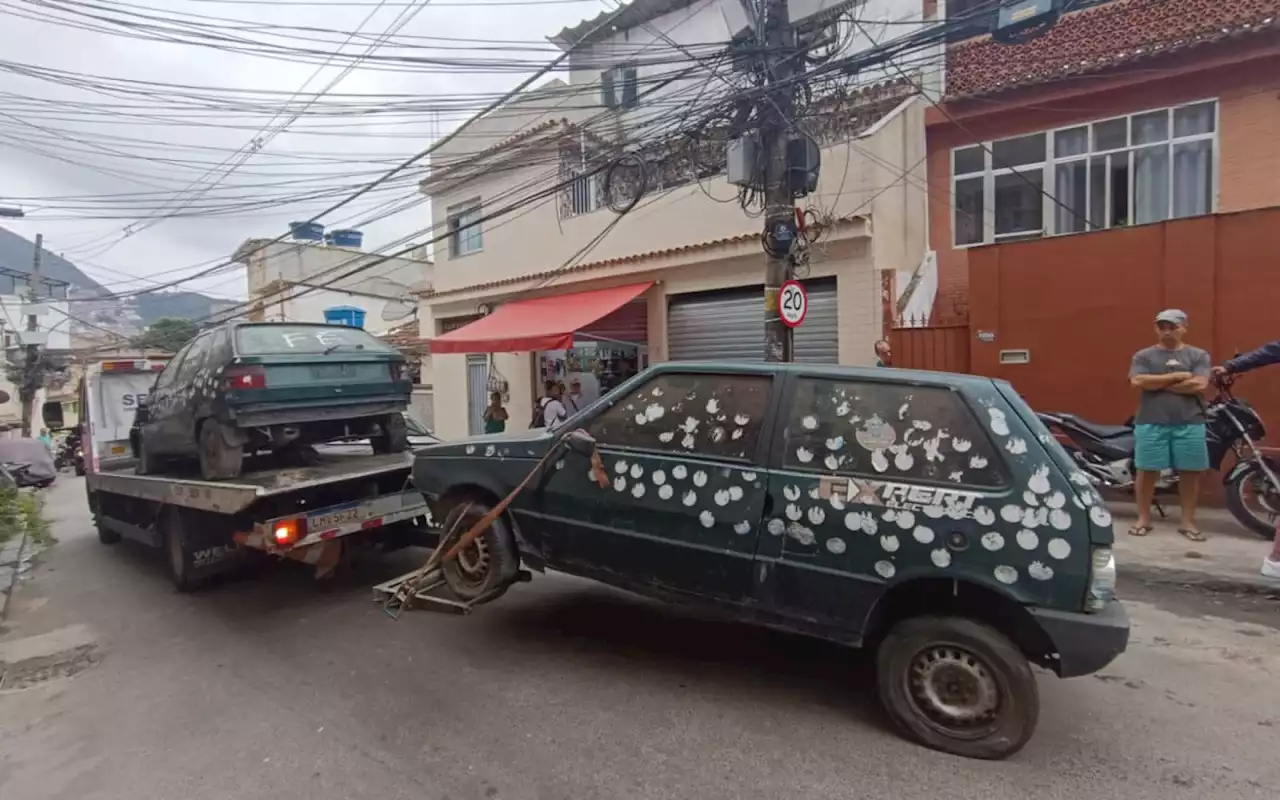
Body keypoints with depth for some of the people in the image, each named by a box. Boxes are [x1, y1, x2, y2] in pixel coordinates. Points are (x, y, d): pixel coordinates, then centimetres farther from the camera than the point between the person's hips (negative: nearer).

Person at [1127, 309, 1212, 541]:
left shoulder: (1198, 355, 7)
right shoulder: (1143, 355, 6)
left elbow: (1199, 384, -7)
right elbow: (1138, 382, -10)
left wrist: (1157, 383, -7)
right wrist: (1177, 377, -9)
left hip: (1190, 424, 1)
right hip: (1151, 423, -1)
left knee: (1190, 472, 6)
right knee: (1147, 471, 2)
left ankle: (1188, 521, 17)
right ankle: (1143, 518, 13)